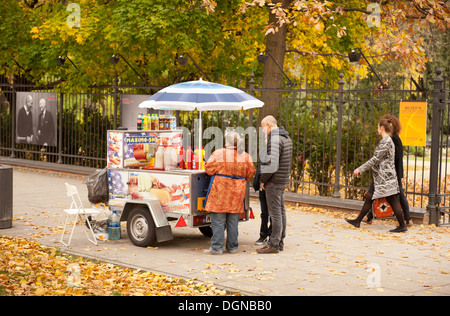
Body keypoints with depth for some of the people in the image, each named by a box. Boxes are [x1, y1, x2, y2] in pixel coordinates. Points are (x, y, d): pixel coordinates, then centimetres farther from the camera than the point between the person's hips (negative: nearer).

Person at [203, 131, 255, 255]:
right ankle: (232, 247, 18)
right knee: (233, 220, 13)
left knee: (218, 220, 1)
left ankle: (216, 247, 0)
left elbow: (209, 169, -7)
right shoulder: (246, 156, 1)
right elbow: (250, 174, 8)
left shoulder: (218, 154, -12)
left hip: (220, 190, -4)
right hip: (237, 192, 4)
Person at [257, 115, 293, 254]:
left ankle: (273, 245, -5)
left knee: (275, 213, -7)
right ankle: (280, 242, 19)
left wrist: (263, 180, -12)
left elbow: (272, 163, -24)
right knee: (280, 211, 13)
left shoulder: (275, 139, -17)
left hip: (274, 181, -10)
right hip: (283, 180, 10)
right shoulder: (286, 138, 15)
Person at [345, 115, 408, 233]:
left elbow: (375, 159, -17)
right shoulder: (388, 141, 14)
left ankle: (402, 225, 0)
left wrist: (360, 169, -12)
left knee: (392, 201, -5)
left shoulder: (385, 142, -17)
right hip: (381, 178, 10)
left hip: (385, 177, -10)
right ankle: (358, 221, 19)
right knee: (370, 197, 13)